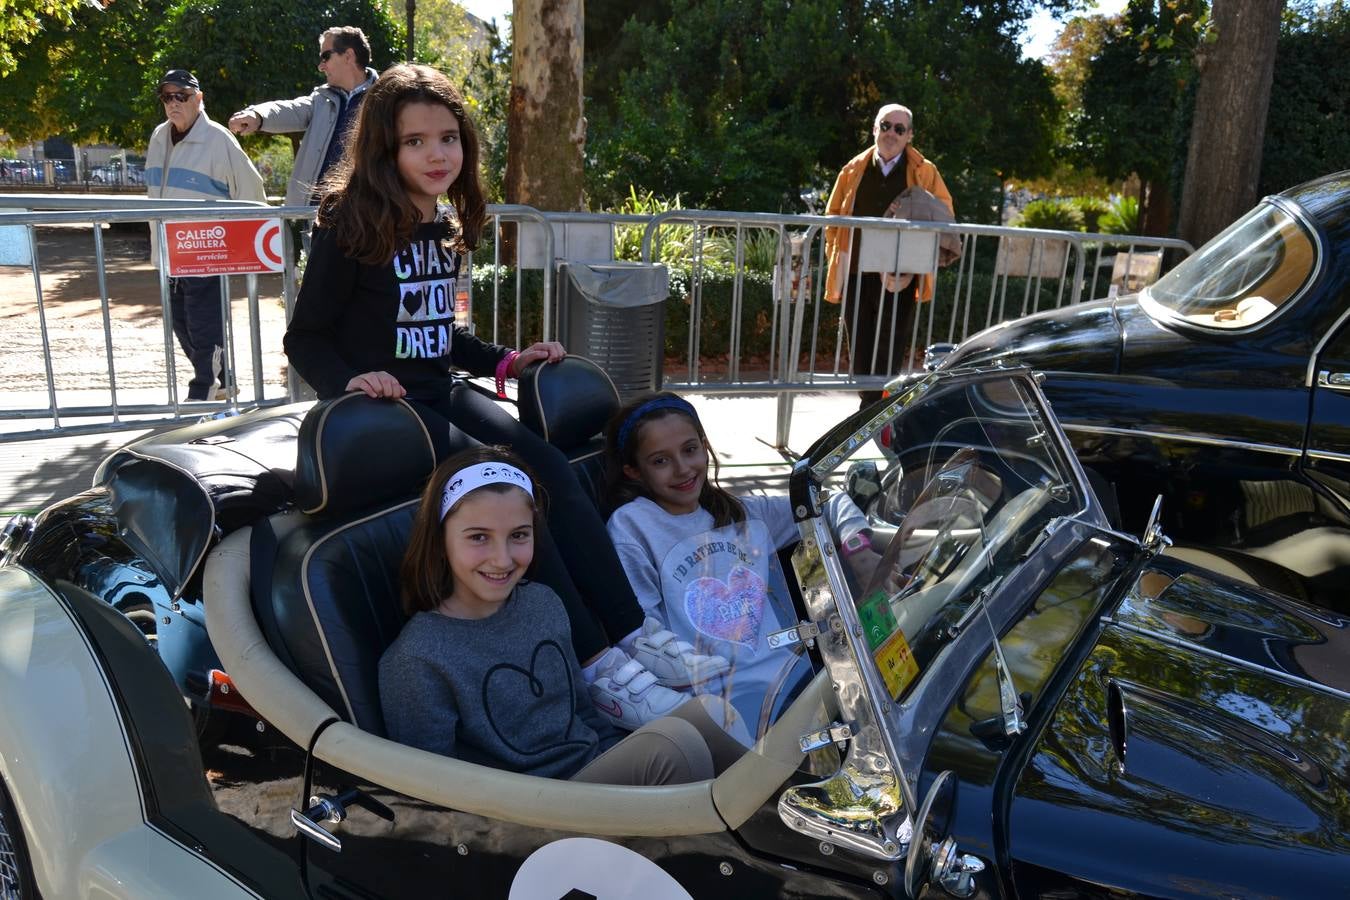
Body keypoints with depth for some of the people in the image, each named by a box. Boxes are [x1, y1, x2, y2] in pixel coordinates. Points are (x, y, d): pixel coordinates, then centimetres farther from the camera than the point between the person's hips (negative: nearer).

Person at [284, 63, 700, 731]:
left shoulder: (445, 228, 14)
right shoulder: (350, 224, -8)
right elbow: (305, 337, -7)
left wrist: (506, 361, 13)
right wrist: (350, 381, -25)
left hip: (441, 395, 7)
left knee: (552, 470, -18)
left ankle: (635, 636, -19)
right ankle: (598, 667, -26)